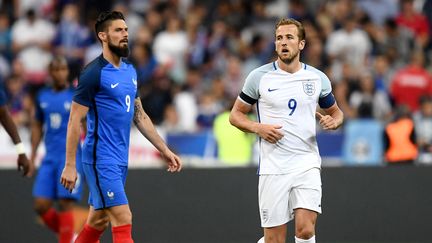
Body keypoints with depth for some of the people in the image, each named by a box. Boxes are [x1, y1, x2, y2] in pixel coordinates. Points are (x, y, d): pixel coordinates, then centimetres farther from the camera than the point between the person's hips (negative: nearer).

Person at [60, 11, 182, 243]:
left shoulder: (130, 71, 12)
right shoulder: (94, 73, -12)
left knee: (98, 222, 13)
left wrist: (165, 150, 17)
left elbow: (140, 116, 20)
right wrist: (70, 165, -15)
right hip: (101, 160, -8)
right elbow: (75, 120, -12)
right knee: (123, 220, -13)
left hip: (120, 160, 8)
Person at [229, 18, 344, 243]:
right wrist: (258, 128, -10)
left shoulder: (318, 78, 6)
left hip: (307, 163, 1)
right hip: (272, 166, -1)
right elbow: (235, 115, 9)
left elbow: (336, 112, 21)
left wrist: (333, 121, -3)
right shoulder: (259, 77, 1)